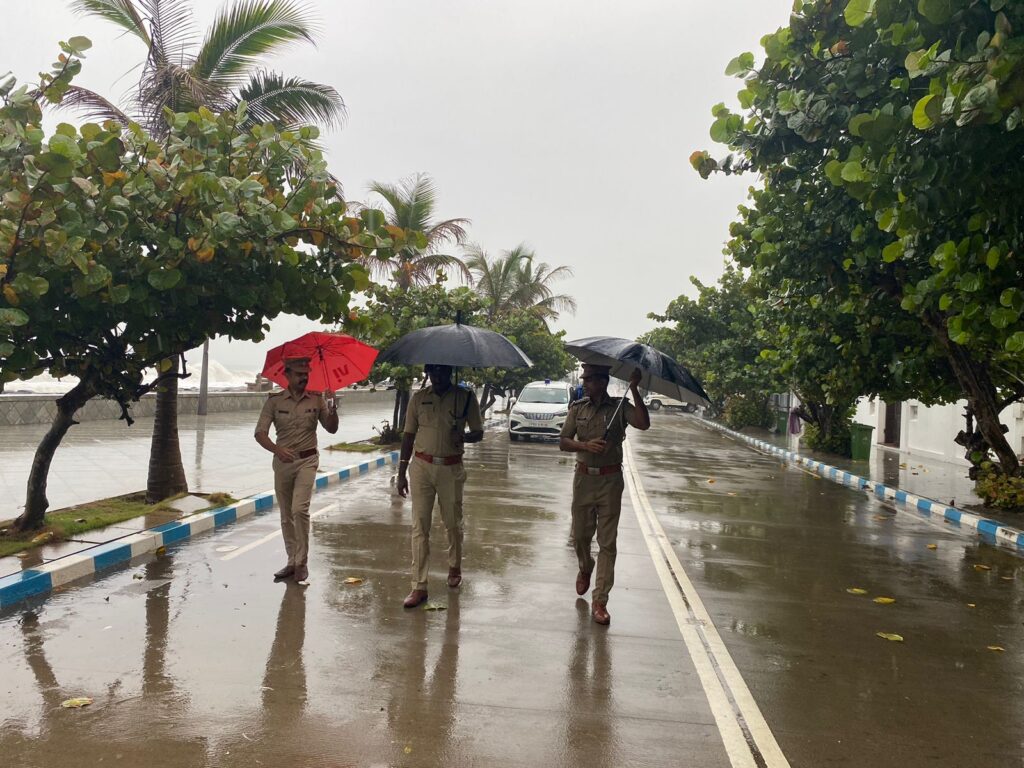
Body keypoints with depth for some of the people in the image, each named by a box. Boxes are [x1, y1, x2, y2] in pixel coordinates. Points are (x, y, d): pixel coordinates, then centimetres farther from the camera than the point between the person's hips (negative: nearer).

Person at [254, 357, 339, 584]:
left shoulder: (316, 399, 1)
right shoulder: (274, 401, -1)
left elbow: (331, 429, 6)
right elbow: (260, 433, -7)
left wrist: (333, 411, -14)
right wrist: (277, 450, -25)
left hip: (307, 460, -2)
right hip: (282, 461, 2)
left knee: (300, 509, -18)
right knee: (286, 516, 10)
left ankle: (302, 562, -7)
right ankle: (292, 561, 23)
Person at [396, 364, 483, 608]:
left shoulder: (466, 397, 0)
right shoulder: (419, 398, 5)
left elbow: (478, 432, 6)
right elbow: (408, 435, 9)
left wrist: (464, 436, -18)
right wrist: (402, 472, 5)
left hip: (451, 468, -1)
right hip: (422, 466, 1)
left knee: (453, 522, 12)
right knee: (420, 526, -2)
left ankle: (455, 567, 38)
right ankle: (419, 586, 1)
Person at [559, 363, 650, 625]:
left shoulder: (620, 407, -5)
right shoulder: (578, 408, 3)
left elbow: (643, 424, -24)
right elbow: (563, 442, 0)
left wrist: (634, 390, -29)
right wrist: (586, 445, -18)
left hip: (610, 480, -3)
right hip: (583, 478, 3)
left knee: (607, 542, -1)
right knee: (580, 535, 13)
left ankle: (600, 601, 5)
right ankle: (585, 569, 46)